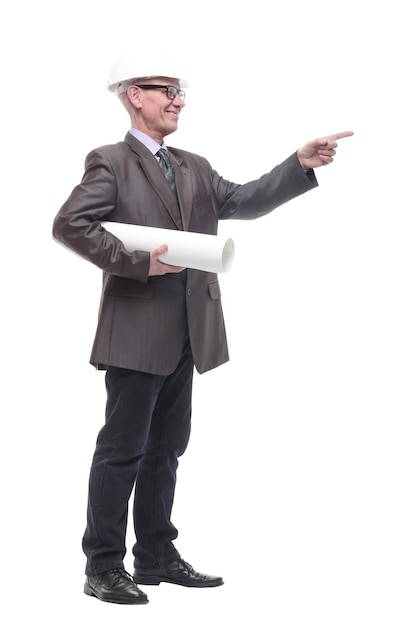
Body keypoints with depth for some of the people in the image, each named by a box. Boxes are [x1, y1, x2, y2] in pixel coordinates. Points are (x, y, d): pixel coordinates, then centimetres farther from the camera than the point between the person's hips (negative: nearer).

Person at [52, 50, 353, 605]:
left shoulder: (194, 168, 17)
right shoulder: (111, 162, -5)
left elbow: (243, 202, 8)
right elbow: (69, 225, -15)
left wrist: (301, 164, -3)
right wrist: (137, 262, -18)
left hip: (184, 336, 7)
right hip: (137, 331, -7)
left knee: (165, 448, 14)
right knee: (122, 450, -2)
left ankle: (157, 557, 24)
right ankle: (103, 568, 7)